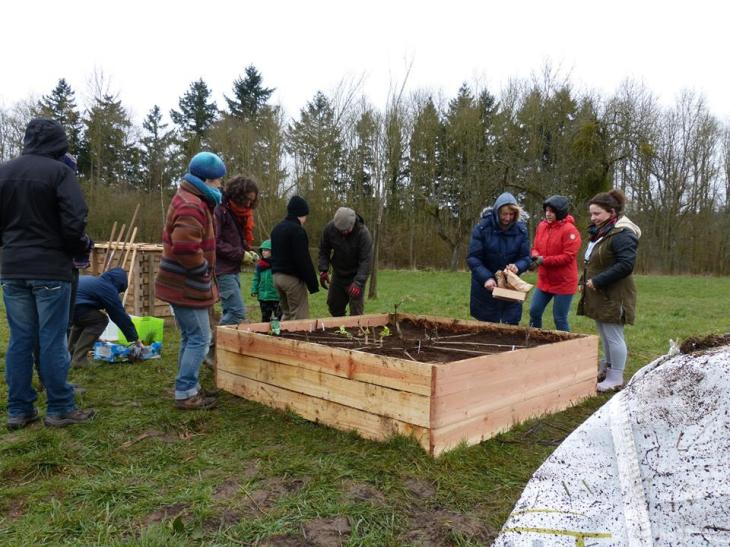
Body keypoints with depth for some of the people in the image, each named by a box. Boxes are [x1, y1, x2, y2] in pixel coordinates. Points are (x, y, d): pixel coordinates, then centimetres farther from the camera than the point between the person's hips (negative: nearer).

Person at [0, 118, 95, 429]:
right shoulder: (59, 171, -10)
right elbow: (74, 222, -17)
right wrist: (82, 249, 1)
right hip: (50, 269, -5)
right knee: (52, 341, 0)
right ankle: (59, 409, 9)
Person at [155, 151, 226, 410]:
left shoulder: (191, 200, 15)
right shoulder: (192, 205, -19)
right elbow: (185, 247, -31)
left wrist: (204, 269, 15)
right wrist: (204, 269, -16)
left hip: (183, 284, 11)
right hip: (187, 286, -11)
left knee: (191, 337, 17)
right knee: (199, 338, -4)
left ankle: (189, 387, 28)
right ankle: (185, 394, 4)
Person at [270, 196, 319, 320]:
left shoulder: (277, 228, 15)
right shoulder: (297, 230, -14)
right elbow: (304, 260, -19)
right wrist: (313, 284, -15)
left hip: (277, 276, 9)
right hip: (292, 277, -9)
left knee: (286, 313, 17)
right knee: (299, 317, -4)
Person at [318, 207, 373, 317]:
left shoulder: (363, 233, -25)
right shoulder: (330, 228, -15)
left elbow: (366, 260, -28)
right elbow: (324, 250, -1)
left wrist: (358, 282, -37)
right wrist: (323, 270, -14)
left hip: (356, 275, -4)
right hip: (338, 274, 4)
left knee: (356, 310, -5)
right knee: (333, 304, 13)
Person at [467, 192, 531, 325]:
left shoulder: (521, 230, -6)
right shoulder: (482, 228, -14)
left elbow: (526, 258, -4)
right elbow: (473, 258, -16)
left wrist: (517, 266, -27)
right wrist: (486, 278, -30)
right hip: (486, 286, -2)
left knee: (511, 325, 7)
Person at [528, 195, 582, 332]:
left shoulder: (570, 230, -16)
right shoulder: (542, 226, 5)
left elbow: (568, 257, -20)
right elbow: (535, 248, 12)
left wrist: (544, 260, -22)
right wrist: (535, 256, -11)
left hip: (563, 282, -7)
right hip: (544, 280, 7)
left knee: (560, 319, 2)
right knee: (534, 311, 10)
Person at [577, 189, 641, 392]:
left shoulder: (622, 234, -17)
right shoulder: (600, 232, 13)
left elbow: (625, 265, -25)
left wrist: (597, 281, -22)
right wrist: (584, 281, 8)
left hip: (613, 297, -9)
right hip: (599, 295, 9)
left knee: (613, 336, -1)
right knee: (605, 335, 19)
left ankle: (616, 378, 10)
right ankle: (607, 367, 33)